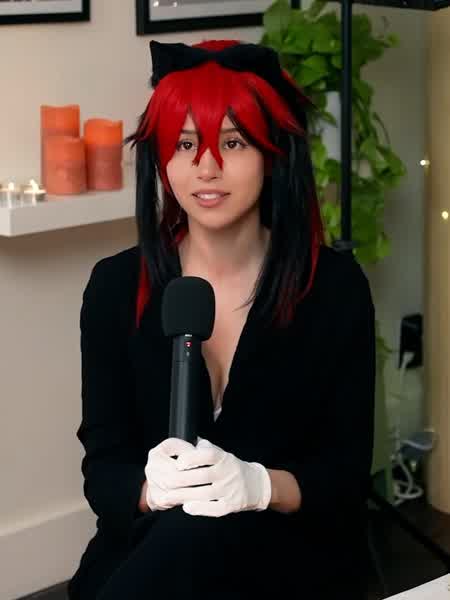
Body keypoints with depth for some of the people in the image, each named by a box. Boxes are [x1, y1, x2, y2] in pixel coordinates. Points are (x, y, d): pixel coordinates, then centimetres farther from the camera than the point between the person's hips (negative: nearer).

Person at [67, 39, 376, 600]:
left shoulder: (335, 284, -4)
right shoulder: (116, 285, 0)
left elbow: (347, 471, -4)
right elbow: (102, 467, -1)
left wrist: (261, 485, -26)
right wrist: (153, 487, -25)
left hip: (295, 555, -1)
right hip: (149, 550, 2)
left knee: (196, 538, -33)